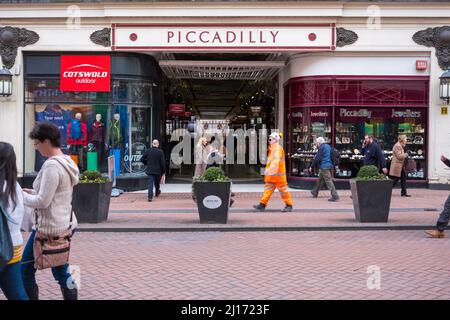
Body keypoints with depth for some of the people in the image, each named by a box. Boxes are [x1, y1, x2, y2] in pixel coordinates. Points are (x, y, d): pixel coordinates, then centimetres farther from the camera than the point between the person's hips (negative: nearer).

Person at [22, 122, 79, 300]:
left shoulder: (52, 166, -20)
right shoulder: (67, 162, 9)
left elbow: (42, 202, -20)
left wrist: (21, 195, -6)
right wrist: (33, 192, 11)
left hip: (49, 228, -9)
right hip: (64, 225, 9)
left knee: (25, 270, 4)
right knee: (61, 272, 15)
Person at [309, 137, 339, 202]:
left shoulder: (322, 147, -12)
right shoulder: (328, 146, 16)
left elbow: (317, 158, -16)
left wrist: (312, 166, -9)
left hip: (324, 167, -10)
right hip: (329, 165, 10)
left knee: (328, 181, -10)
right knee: (320, 180, 22)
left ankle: (335, 196, -14)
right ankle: (315, 192, 36)